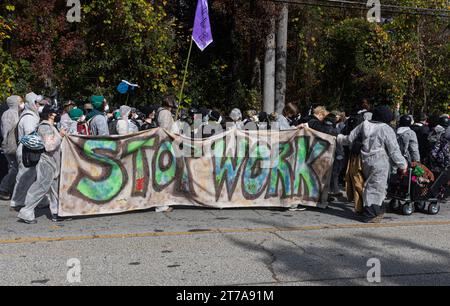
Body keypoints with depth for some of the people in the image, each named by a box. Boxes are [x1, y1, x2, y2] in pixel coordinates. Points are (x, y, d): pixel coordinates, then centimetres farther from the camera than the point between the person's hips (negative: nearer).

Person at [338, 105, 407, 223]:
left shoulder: (363, 125, 5)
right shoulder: (386, 129, -12)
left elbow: (350, 138, 16)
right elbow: (394, 150, -11)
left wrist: (341, 138, 36)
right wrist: (402, 164, -1)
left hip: (366, 161, 7)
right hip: (380, 163, -7)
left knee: (371, 185, 18)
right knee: (376, 187, -1)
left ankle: (377, 211, 30)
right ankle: (370, 215, 2)